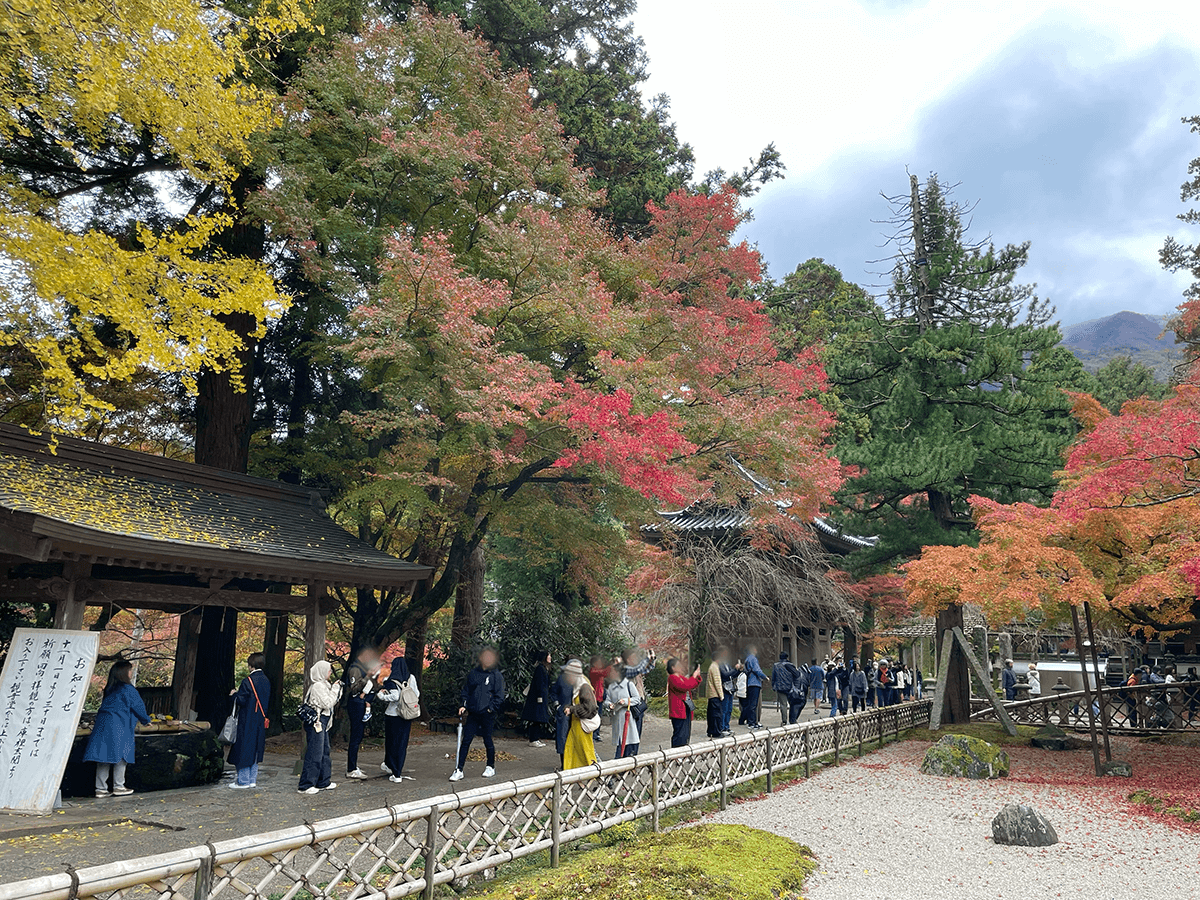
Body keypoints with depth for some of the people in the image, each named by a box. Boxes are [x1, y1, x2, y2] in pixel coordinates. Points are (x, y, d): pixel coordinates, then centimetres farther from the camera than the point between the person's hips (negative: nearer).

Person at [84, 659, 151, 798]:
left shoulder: (110, 690, 16)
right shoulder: (128, 690, -8)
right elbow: (139, 707, -1)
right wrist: (146, 720, 17)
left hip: (102, 724, 8)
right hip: (117, 727, -8)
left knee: (103, 757, 8)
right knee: (121, 756, 1)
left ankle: (101, 788, 10)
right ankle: (118, 787, 5)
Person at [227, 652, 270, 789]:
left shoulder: (248, 681, -17)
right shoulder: (266, 681, 7)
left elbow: (241, 701, -18)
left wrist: (235, 694, 3)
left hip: (247, 721, -7)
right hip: (260, 721, 7)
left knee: (244, 748, 2)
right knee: (255, 749, 14)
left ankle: (243, 781, 7)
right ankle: (252, 779, 18)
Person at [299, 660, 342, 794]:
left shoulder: (323, 685, 15)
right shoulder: (318, 686, -16)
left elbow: (331, 702, 18)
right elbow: (327, 703, -18)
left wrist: (337, 688, 9)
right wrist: (335, 689, -11)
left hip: (322, 723, 10)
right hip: (316, 723, -10)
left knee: (324, 752, 15)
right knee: (314, 754, -6)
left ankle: (323, 782, 23)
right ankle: (306, 785, 1)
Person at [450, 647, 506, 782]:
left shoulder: (496, 676, -3)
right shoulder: (473, 673, 7)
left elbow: (499, 696, -2)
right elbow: (466, 690, 16)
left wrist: (490, 708, -11)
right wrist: (464, 705, 4)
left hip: (488, 715, -3)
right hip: (473, 714, 3)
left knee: (487, 739, 6)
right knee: (466, 740, 0)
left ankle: (491, 766, 26)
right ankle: (459, 770, 4)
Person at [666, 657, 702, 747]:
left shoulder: (681, 677, 16)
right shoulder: (672, 678, -13)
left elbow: (693, 686, 23)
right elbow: (684, 687, -26)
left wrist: (697, 676, 6)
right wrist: (694, 676, -17)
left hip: (686, 710, 10)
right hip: (678, 711, -10)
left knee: (686, 734, 14)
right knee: (679, 736, -9)